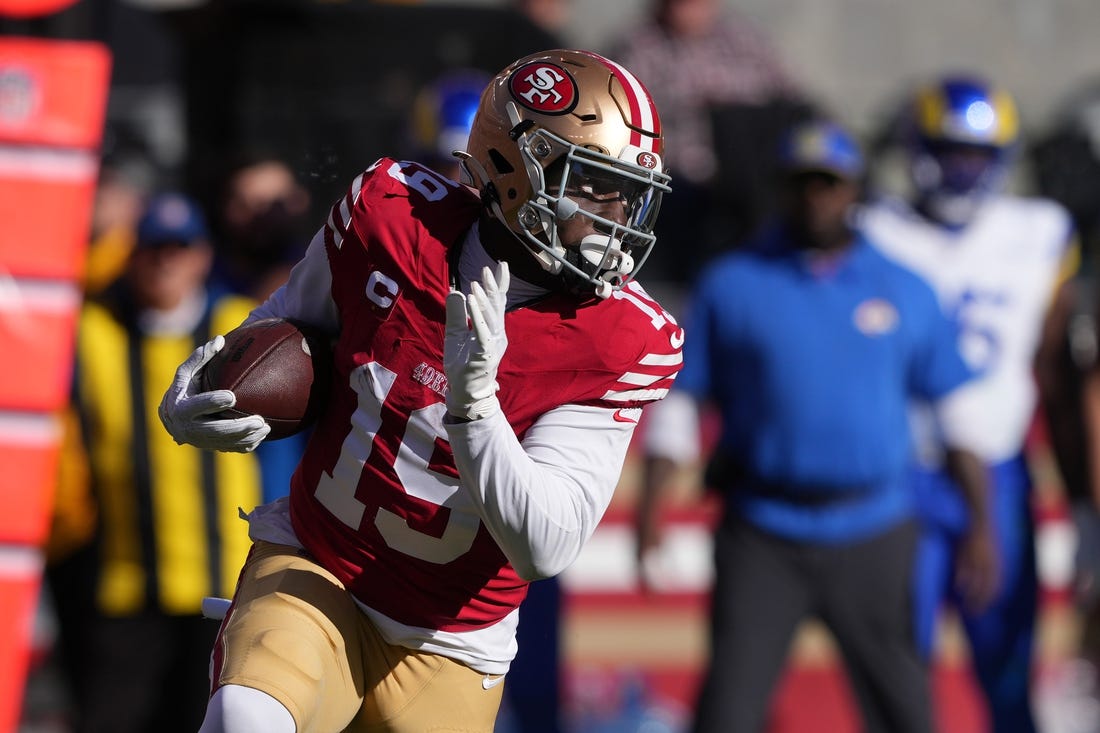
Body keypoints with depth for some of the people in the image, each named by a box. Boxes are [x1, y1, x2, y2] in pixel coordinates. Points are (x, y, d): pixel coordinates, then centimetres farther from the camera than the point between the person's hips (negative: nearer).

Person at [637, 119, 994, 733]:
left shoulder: (905, 294, 6)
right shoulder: (732, 285, 3)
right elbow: (679, 401, 4)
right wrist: (650, 510, -7)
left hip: (873, 538, 1)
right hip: (763, 537, -1)